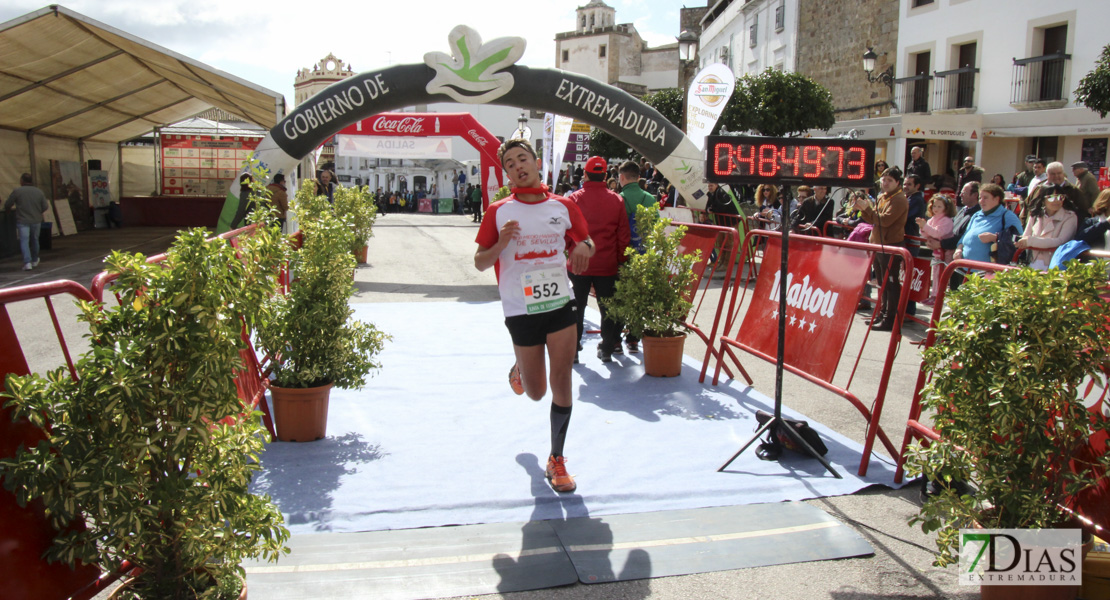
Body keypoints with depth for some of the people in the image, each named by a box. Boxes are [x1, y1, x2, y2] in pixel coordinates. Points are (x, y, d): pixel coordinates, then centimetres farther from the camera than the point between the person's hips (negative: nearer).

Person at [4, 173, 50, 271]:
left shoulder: (17, 191, -7)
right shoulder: (39, 192, 2)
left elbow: (7, 206, -4)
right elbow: (45, 207, 3)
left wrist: (14, 208, 18)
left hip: (22, 221, -3)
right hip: (36, 221, 3)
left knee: (24, 241, -3)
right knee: (35, 240, 18)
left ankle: (27, 262, -15)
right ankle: (35, 261, 32)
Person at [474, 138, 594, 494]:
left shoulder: (563, 206, 2)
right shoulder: (499, 211, -2)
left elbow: (586, 240, 16)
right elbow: (480, 263, 1)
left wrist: (584, 246, -9)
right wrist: (501, 244, -19)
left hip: (560, 303, 1)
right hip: (520, 309, -1)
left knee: (562, 384, -1)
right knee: (535, 392, 10)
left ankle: (556, 460, 16)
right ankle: (519, 369, 48)